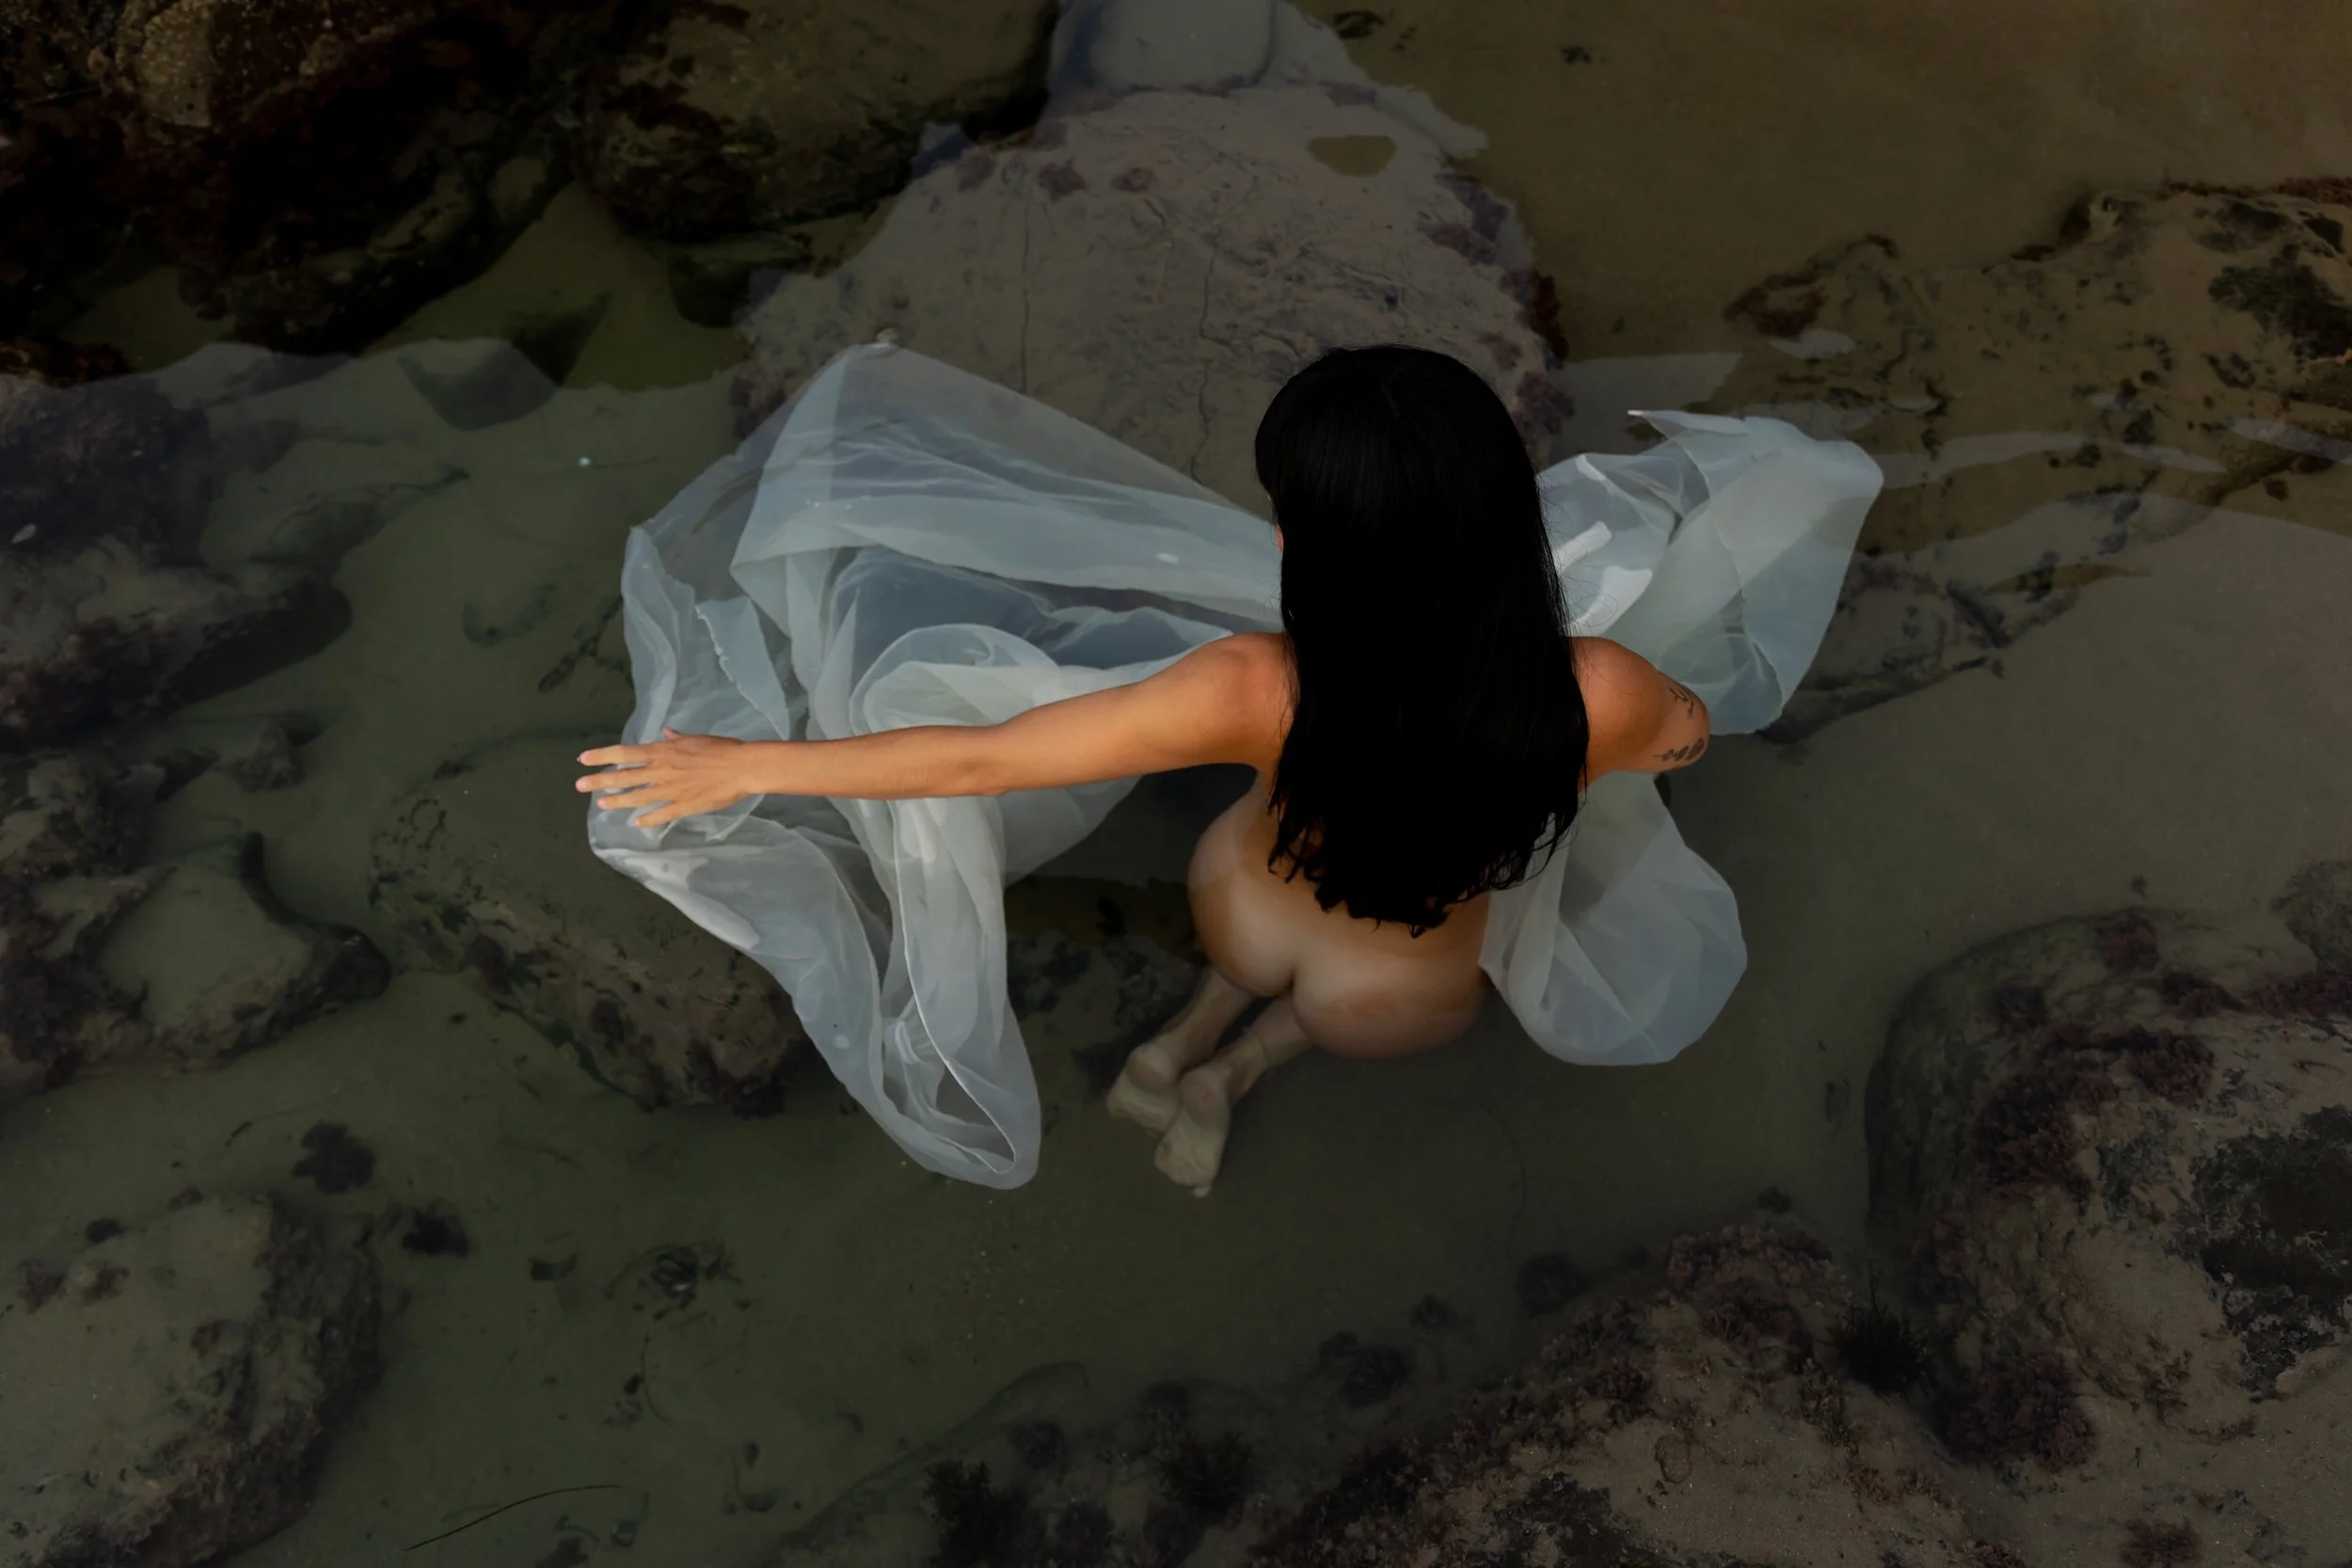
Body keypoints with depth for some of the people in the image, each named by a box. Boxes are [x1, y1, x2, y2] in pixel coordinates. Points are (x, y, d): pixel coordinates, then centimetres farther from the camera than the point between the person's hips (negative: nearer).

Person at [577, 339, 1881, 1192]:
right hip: (1410, 1010, 0)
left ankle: (1200, 1036, 25)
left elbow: (978, 759, -30)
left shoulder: (1259, 692, -40)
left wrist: (745, 764, -17)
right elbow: (1685, 737, -11)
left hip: (1241, 915, 0)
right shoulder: (1600, 699, -38)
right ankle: (1245, 1066, 23)